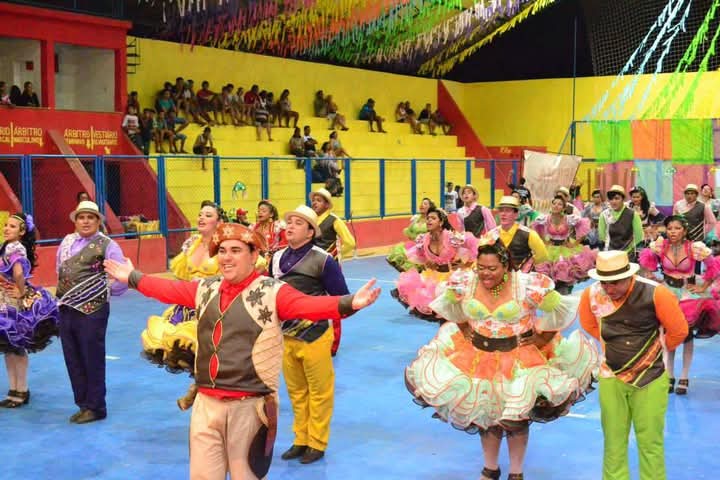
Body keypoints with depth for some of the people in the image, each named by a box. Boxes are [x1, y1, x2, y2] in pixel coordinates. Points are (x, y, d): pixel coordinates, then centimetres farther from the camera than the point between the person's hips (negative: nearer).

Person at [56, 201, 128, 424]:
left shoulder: (106, 245, -9)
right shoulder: (67, 241, 10)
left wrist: (106, 291, -2)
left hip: (91, 311, -6)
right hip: (66, 309, 7)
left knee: (93, 361, 2)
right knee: (73, 360, 13)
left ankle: (95, 407, 14)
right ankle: (83, 404, 25)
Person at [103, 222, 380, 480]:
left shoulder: (272, 292, -9)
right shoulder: (206, 289, 9)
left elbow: (308, 305, -24)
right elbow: (168, 290, 24)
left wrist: (348, 303, -40)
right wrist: (132, 278, 33)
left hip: (249, 406, -5)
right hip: (207, 403, 5)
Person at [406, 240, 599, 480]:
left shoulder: (527, 286, -22)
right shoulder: (464, 283, -13)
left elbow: (559, 310, -11)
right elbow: (450, 305, 10)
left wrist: (542, 338, -8)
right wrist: (464, 330, 7)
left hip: (519, 360, -3)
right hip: (479, 357, 3)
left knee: (517, 417, 9)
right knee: (483, 414, 15)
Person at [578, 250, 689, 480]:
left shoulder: (655, 293, -21)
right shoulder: (591, 294, -11)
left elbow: (679, 331, -7)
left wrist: (654, 351, 8)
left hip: (650, 378, -2)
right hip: (611, 377, 3)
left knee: (650, 442, 5)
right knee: (613, 441, 11)